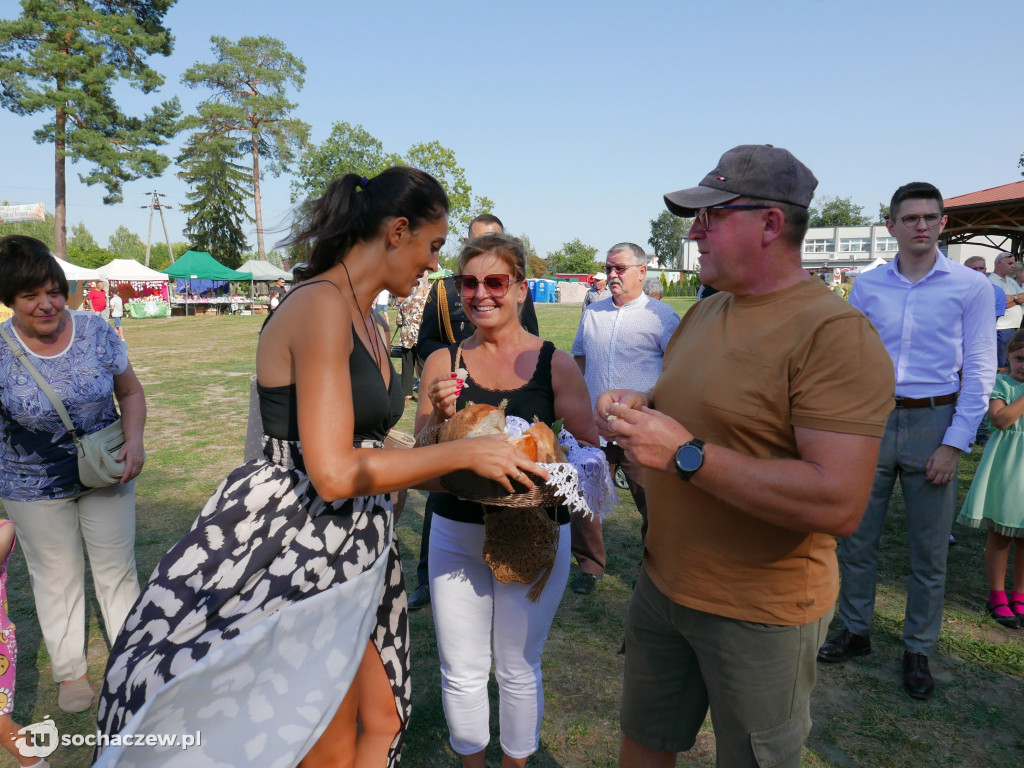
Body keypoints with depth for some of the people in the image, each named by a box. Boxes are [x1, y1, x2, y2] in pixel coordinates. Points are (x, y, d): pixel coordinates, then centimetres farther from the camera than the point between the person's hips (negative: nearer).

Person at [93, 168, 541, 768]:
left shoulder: (370, 323, 11)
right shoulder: (319, 305, -20)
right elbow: (334, 472, -27)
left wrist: (484, 459, 8)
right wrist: (463, 453, -18)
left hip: (354, 547, 9)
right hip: (297, 554, -9)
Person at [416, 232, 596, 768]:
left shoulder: (554, 364, -5)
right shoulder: (444, 363, -1)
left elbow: (590, 448, -2)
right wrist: (439, 417, -21)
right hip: (456, 535, 2)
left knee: (519, 669, 16)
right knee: (461, 672, 14)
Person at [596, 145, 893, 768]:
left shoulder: (835, 332, -21)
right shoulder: (706, 312, 5)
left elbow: (840, 504, -29)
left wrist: (687, 454, -28)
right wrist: (639, 409, -3)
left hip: (760, 614, -7)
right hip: (663, 581, 7)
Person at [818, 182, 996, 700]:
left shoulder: (970, 287, -3)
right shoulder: (866, 287, 3)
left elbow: (979, 370, -3)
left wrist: (954, 443, -9)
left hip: (934, 424, -1)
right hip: (870, 421, 2)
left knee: (929, 551, 9)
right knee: (857, 538, 10)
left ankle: (918, 651, 26)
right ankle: (855, 632, 29)